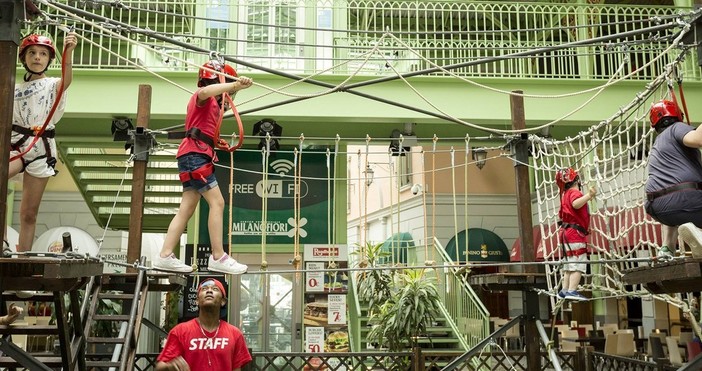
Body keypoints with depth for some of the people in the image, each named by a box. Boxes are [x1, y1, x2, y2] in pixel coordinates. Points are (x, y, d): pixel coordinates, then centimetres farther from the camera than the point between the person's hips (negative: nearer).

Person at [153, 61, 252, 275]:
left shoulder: (211, 103, 25)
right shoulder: (203, 96, -4)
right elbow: (205, 91, -30)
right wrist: (234, 85, -42)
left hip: (195, 156, 10)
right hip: (195, 154, -10)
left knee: (187, 209, 6)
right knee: (217, 202, -14)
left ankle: (165, 256, 4)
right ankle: (218, 258, -17)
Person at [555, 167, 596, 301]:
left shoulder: (566, 194, 19)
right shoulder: (574, 192, -12)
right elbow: (576, 204, -34)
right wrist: (589, 195, -45)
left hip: (566, 233, 10)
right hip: (574, 233, -10)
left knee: (570, 264, 16)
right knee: (578, 264, -13)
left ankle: (564, 290, 18)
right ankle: (572, 291, -21)